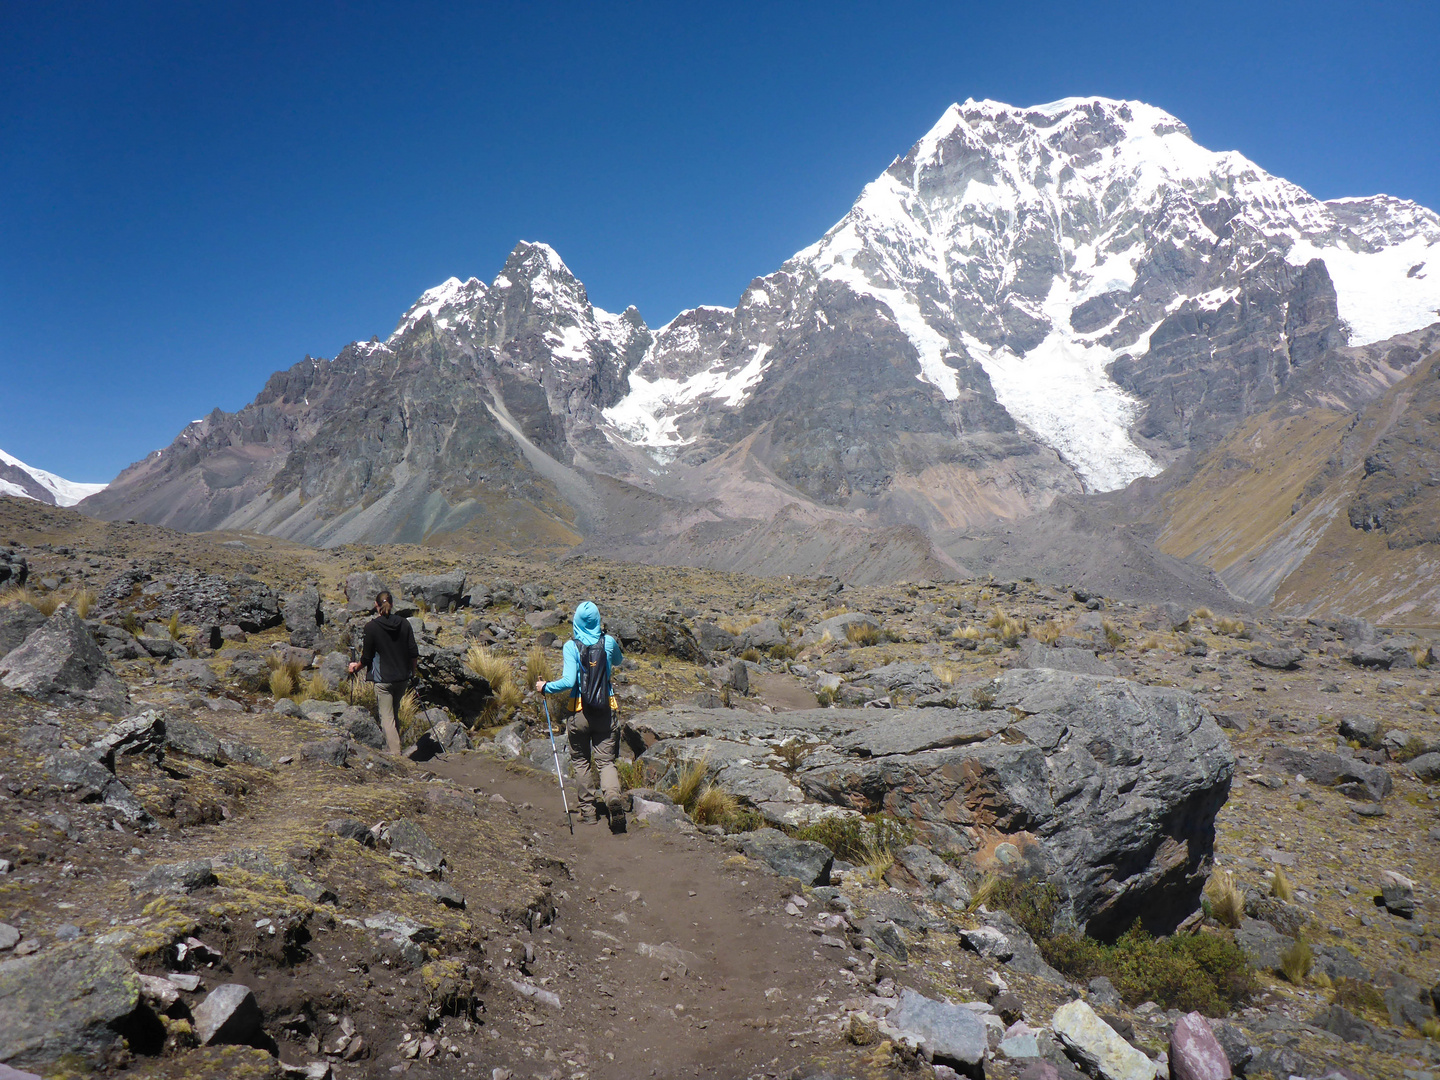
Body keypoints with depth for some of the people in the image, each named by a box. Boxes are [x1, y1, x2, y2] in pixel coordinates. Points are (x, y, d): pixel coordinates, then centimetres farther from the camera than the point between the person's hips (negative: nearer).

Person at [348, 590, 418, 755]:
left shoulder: (371, 627, -11)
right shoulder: (404, 623, -2)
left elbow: (367, 657, -6)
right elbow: (414, 653, 1)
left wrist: (356, 667, 15)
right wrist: (413, 670, 18)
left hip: (382, 678, -4)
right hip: (402, 676, 4)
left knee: (387, 717, -1)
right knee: (394, 713, 21)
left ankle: (394, 753, -7)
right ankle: (394, 746, 31)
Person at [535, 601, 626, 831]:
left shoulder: (571, 646, -10)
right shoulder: (608, 642, 0)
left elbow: (568, 681, -17)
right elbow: (618, 660, 22)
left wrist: (545, 687, -1)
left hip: (579, 712, -2)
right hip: (605, 711, 2)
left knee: (581, 761, 15)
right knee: (606, 761, 5)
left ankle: (588, 810, 18)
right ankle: (613, 795, -21)